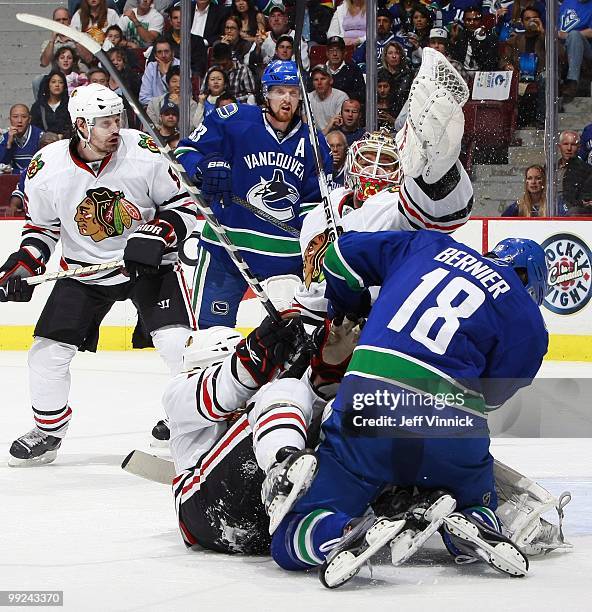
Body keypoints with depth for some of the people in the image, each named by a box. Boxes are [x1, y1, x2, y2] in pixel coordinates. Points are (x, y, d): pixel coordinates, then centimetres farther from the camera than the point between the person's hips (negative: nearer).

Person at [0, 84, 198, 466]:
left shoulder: (143, 152, -17)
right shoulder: (47, 168, -12)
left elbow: (184, 205, -6)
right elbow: (41, 226, 5)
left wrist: (157, 235, -22)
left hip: (149, 262, -2)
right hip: (84, 269, 2)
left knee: (179, 344, -18)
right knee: (47, 351, -3)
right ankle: (48, 432, 20)